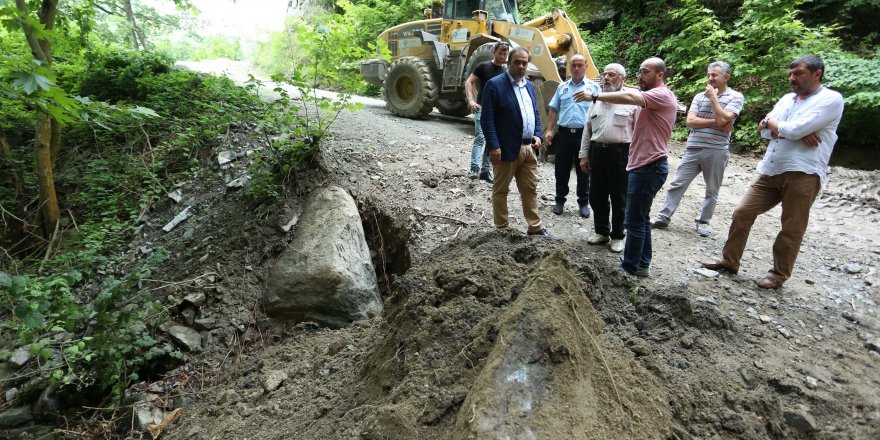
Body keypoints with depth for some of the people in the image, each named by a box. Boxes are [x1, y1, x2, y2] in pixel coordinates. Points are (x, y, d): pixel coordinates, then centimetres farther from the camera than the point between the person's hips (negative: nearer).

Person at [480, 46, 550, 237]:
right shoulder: (495, 84, -8)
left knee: (530, 190, 13)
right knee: (500, 191, 6)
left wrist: (538, 135, 5)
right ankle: (502, 229, 16)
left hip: (528, 148, 7)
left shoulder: (529, 85, 15)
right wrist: (493, 146, -19)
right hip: (506, 148, -7)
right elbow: (487, 118, -13)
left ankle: (535, 227, 23)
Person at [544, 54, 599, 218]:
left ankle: (584, 203, 16)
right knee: (561, 170, 7)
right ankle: (560, 200, 20)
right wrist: (549, 130, 2)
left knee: (583, 171, 5)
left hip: (585, 134, -2)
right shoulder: (562, 87, 12)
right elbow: (553, 110, 12)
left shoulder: (594, 87, 5)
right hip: (564, 134, 2)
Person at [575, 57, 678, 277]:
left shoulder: (662, 95, -14)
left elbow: (630, 97, -28)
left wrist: (595, 96, -25)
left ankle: (629, 268, 4)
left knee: (634, 221, -5)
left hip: (649, 167, -11)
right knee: (641, 218, 16)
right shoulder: (653, 97, 22)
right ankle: (642, 265, 25)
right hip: (644, 165, 11)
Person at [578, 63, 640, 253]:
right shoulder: (596, 101, 14)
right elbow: (587, 130, 15)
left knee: (619, 198, 5)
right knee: (597, 196, 12)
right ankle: (601, 231, 28)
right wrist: (584, 155, 11)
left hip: (620, 153, -5)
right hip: (597, 151, 5)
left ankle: (617, 236, 19)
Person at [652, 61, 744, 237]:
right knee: (676, 185, 2)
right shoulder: (699, 96, 8)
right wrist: (715, 123, -13)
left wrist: (713, 97, -8)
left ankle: (703, 222, 23)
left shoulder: (735, 97, -2)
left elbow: (722, 119, -18)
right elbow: (690, 121, -4)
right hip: (693, 150, 3)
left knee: (712, 191, 9)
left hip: (716, 152, -3)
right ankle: (663, 218, 9)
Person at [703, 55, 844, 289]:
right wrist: (796, 133, -9)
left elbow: (796, 129, -17)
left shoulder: (831, 99, -5)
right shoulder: (787, 98, 17)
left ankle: (779, 274, 18)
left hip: (803, 174, -6)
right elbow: (764, 130, 7)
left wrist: (772, 123, 2)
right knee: (742, 212, 4)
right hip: (770, 171, 7)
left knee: (791, 229, 4)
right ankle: (729, 261, 17)